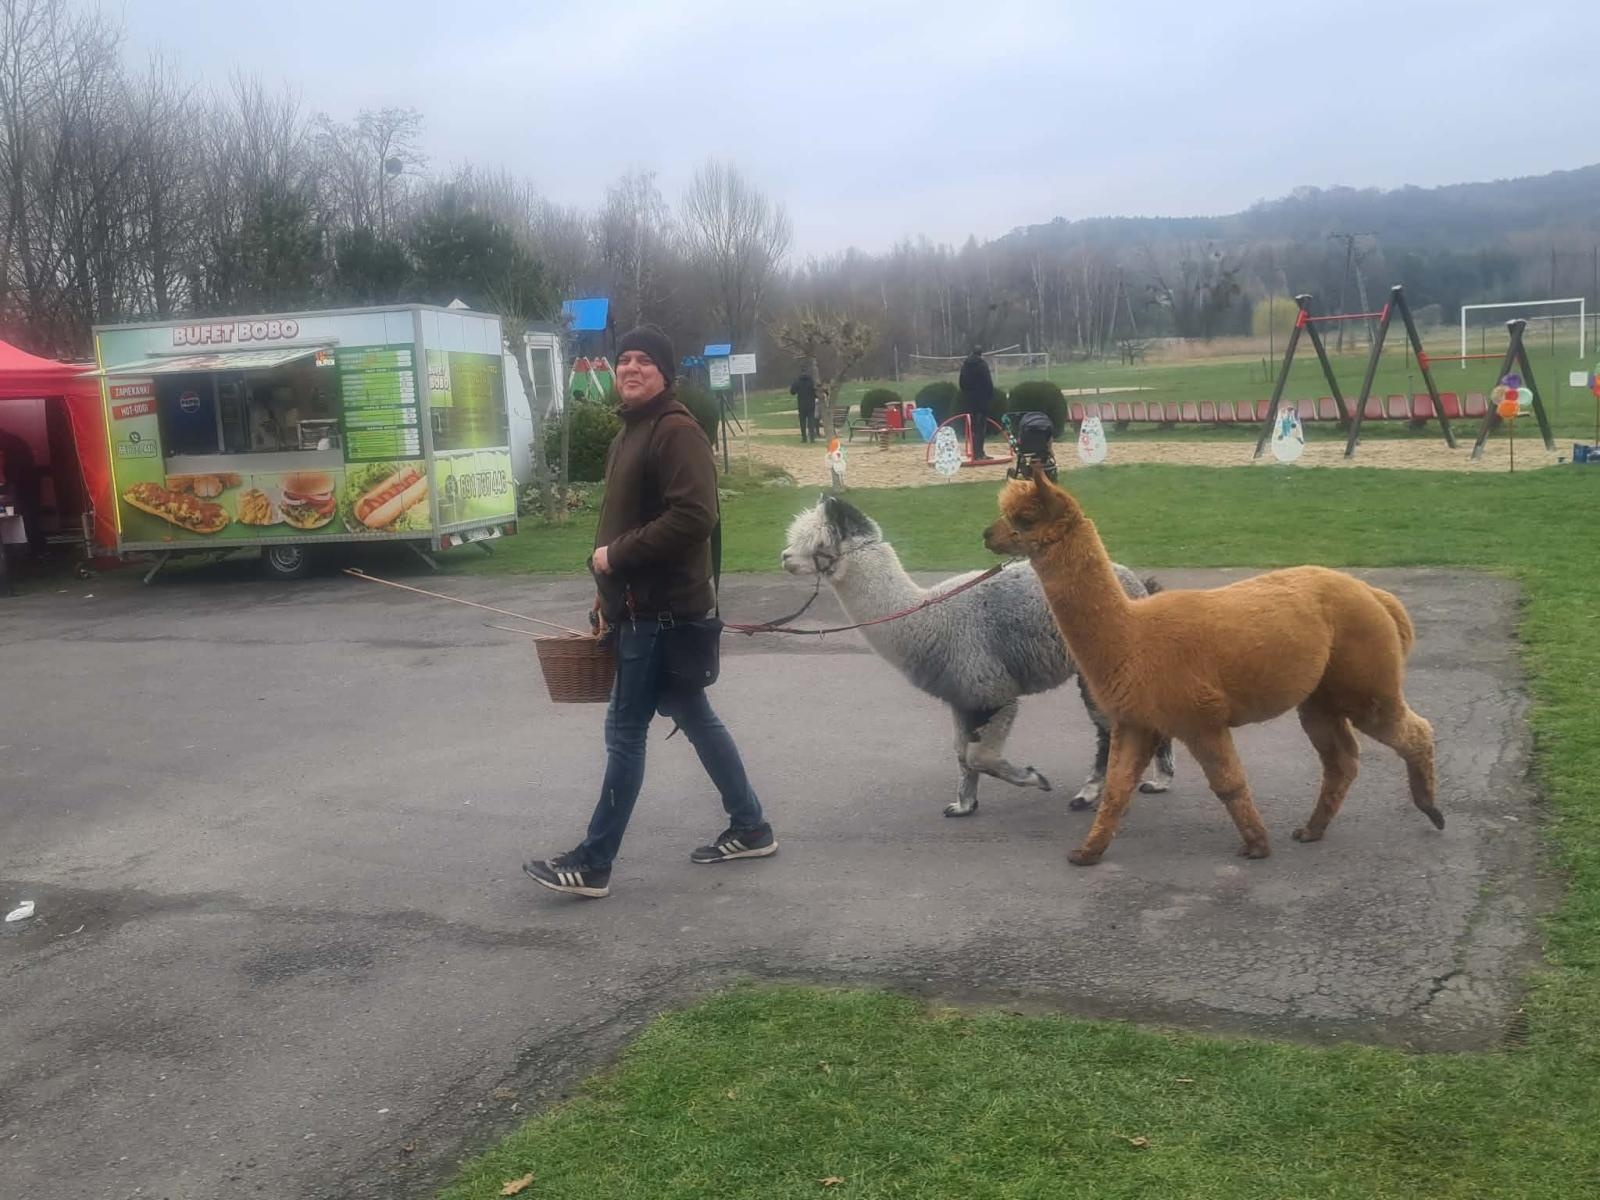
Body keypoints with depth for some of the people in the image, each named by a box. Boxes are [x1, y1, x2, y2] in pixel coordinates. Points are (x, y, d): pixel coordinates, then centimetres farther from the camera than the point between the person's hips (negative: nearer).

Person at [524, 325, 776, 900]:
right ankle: (750, 828, 27)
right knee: (693, 716, 16)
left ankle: (593, 863, 4)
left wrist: (615, 556, -20)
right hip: (643, 607, 10)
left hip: (661, 610, -10)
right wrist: (608, 594, 16)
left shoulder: (676, 430, -14)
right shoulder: (630, 432, 18)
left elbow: (693, 517, -26)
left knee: (625, 729, -5)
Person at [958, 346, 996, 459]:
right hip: (981, 399, -5)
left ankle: (977, 452, 11)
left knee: (973, 426, 10)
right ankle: (979, 453, -7)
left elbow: (961, 383, 14)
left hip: (968, 400, 5)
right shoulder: (982, 365, -8)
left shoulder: (964, 365, 8)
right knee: (981, 427, -3)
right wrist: (991, 396, -3)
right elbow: (988, 382, -11)